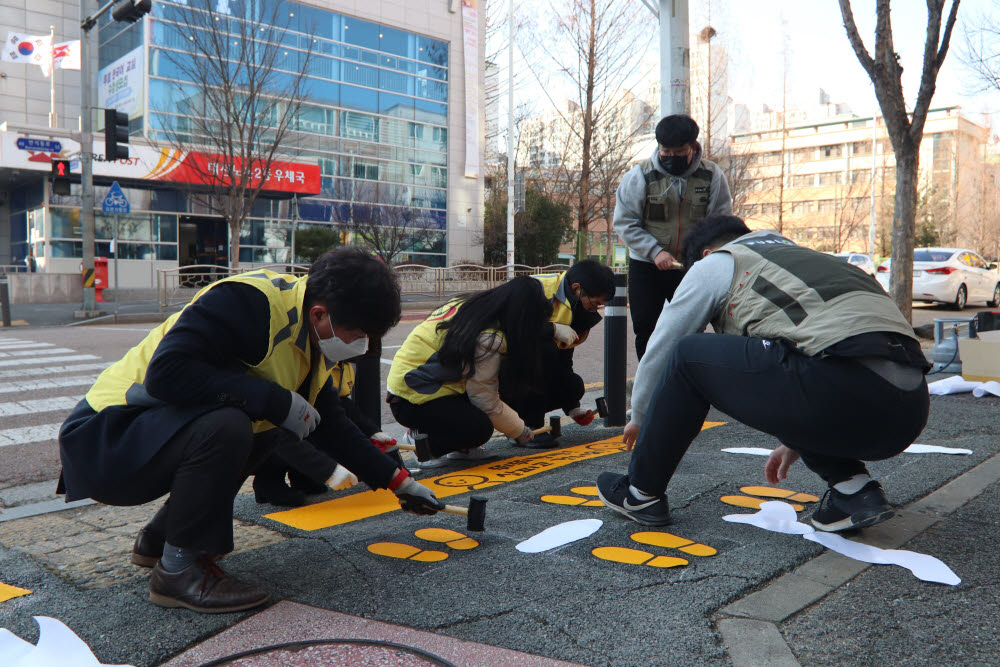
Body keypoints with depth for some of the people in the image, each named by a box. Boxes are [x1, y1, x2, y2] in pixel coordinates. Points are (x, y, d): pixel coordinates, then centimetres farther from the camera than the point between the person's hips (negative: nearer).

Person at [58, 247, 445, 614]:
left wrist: (398, 481, 14)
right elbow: (166, 372, -34)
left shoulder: (310, 339, 5)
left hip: (153, 434, 9)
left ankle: (157, 539, 15)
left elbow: (331, 424, 16)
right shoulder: (248, 301, -24)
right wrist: (280, 402, -28)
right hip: (104, 437, -9)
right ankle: (178, 570, -9)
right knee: (225, 425, -31)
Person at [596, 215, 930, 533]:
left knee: (688, 356, 9)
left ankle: (642, 494, 19)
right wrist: (796, 442, 53)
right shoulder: (801, 256, 37)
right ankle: (853, 489, 17)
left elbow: (659, 349, 23)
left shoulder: (713, 264, 17)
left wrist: (639, 417, 41)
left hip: (840, 389, -8)